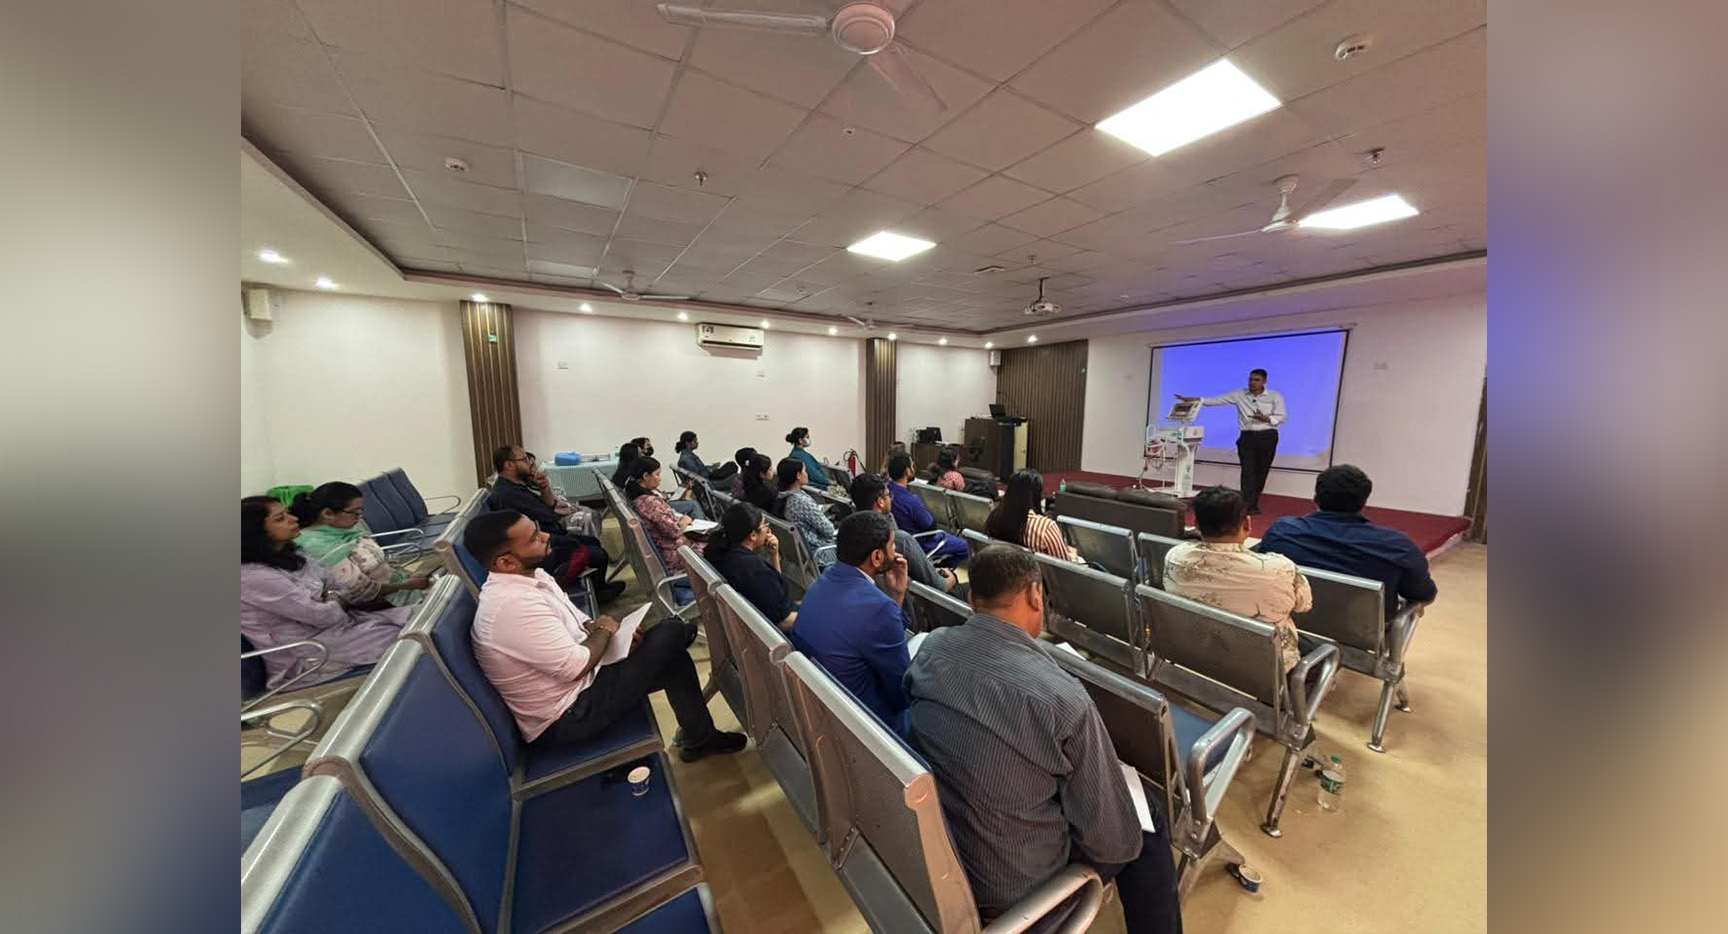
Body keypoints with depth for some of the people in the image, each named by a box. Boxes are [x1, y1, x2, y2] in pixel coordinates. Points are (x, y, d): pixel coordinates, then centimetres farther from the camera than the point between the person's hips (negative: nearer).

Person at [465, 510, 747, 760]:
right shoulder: (514, 605, -30)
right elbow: (576, 665, -26)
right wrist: (604, 631, -9)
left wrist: (606, 629, -5)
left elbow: (575, 623, 12)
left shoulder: (529, 575, 1)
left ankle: (700, 736, 18)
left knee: (674, 658, 3)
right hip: (566, 717, -9)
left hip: (572, 683, 9)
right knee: (671, 634, -13)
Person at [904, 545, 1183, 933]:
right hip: (1010, 883, -5)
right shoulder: (1061, 697, -30)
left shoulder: (930, 649, -15)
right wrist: (1127, 843, 6)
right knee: (1150, 808, 15)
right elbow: (1111, 836, -16)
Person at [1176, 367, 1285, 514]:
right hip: (1247, 437, 0)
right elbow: (1217, 400, -4)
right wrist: (1194, 399, -17)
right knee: (1248, 471, -7)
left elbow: (1281, 418, 0)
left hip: (1267, 437, 0)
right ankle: (1249, 506, -10)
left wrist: (1266, 419, -21)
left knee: (1262, 471, 6)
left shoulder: (1275, 396, 3)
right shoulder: (1239, 395, 4)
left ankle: (1254, 502, 21)